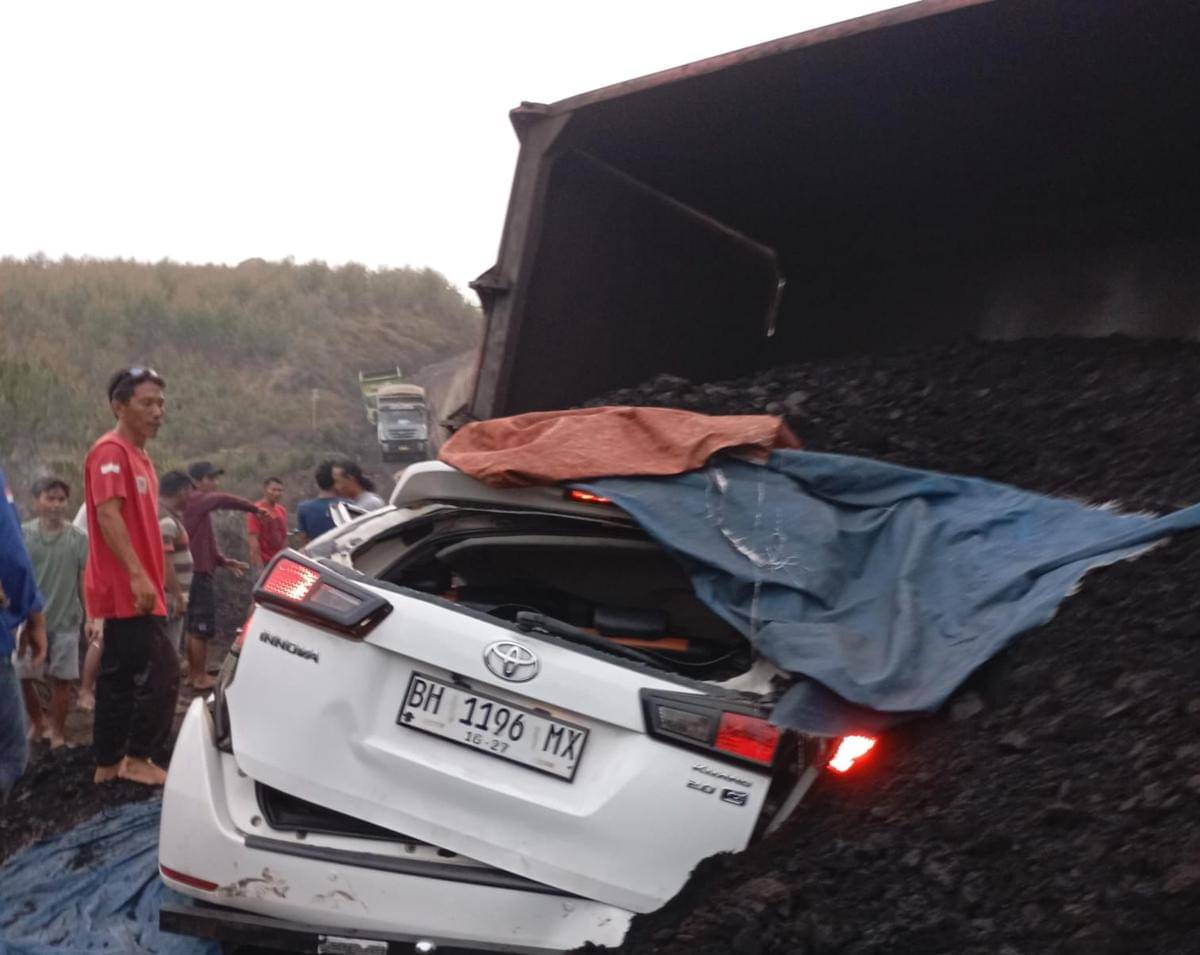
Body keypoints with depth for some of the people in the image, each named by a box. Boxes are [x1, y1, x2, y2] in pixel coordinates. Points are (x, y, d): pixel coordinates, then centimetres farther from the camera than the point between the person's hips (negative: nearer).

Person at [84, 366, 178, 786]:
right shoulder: (110, 451, -13)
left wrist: (150, 579, 21)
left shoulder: (139, 456, 18)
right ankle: (137, 758, -3)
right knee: (162, 673, -10)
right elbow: (107, 516, -22)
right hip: (125, 590, -10)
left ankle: (108, 764, 17)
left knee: (119, 680, 12)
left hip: (130, 592, 10)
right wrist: (137, 575, -27)